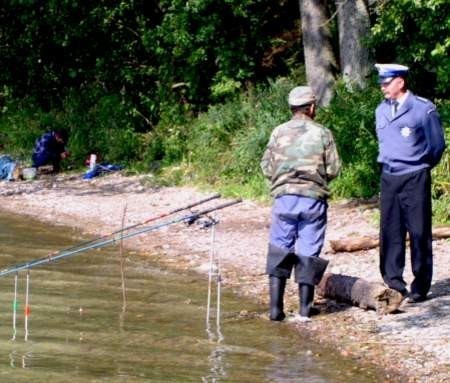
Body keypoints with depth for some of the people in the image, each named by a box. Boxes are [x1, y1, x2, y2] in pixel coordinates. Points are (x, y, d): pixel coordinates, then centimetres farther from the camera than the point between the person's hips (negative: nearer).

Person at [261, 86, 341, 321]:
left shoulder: (279, 132, 0)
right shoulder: (322, 134, -2)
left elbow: (266, 167, 2)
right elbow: (333, 169, -1)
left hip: (284, 198, 1)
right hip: (314, 198, -1)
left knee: (279, 251, 8)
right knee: (308, 253, 6)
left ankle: (275, 308, 3)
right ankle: (304, 310, 7)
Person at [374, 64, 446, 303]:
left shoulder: (423, 109, -8)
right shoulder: (381, 110, 10)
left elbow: (437, 145, -1)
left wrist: (420, 167, 9)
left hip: (415, 178, -5)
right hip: (389, 178, 5)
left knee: (419, 233, -1)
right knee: (390, 233, 3)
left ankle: (420, 287, 5)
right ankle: (393, 284, 10)